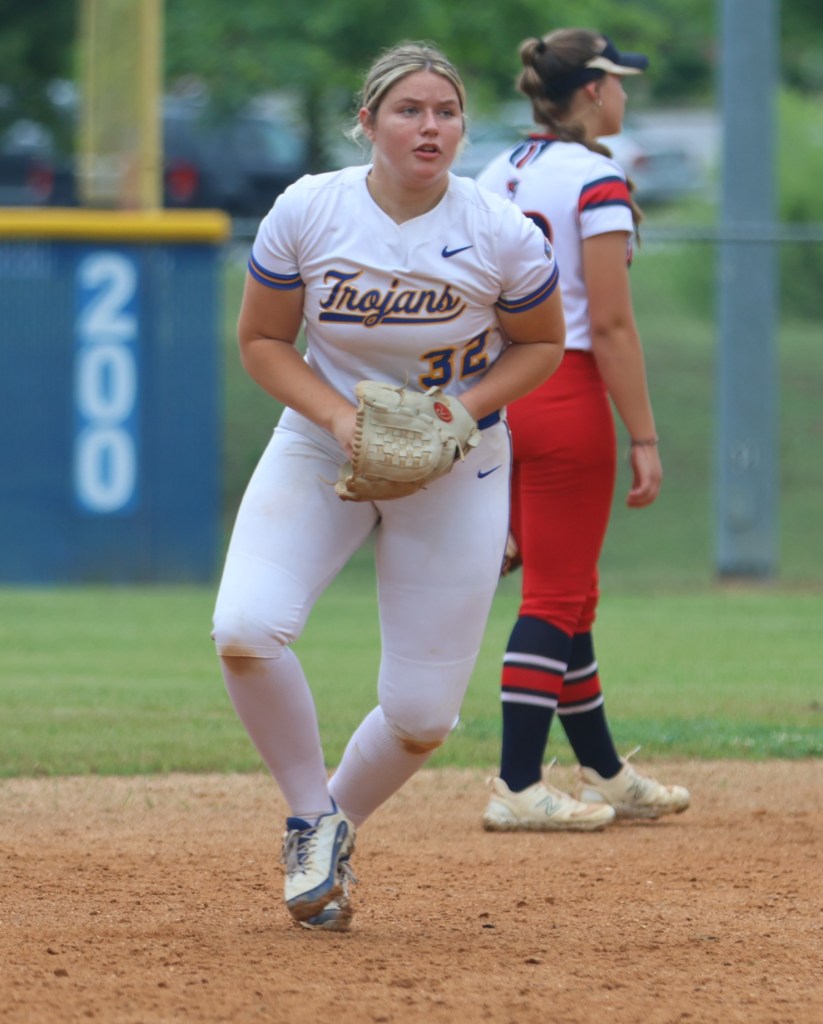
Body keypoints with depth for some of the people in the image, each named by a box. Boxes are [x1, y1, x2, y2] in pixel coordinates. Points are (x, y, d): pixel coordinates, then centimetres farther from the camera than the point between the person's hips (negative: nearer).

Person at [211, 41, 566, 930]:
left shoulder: (502, 234, -14)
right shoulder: (306, 212, -12)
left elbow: (542, 344, 1)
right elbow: (261, 339, -2)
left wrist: (461, 409, -16)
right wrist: (340, 416, -18)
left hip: (455, 467, 0)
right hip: (320, 447, 0)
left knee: (421, 714, -4)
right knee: (244, 630, -24)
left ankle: (335, 828, 28)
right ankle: (311, 816, 0)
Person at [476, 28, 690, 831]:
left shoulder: (493, 178, 12)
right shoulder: (596, 181, -11)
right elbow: (610, 324, -15)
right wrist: (643, 438, -13)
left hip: (492, 396, 8)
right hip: (566, 395, -8)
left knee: (564, 591, 15)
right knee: (556, 598, -3)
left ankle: (605, 774, 24)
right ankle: (517, 788, -6)